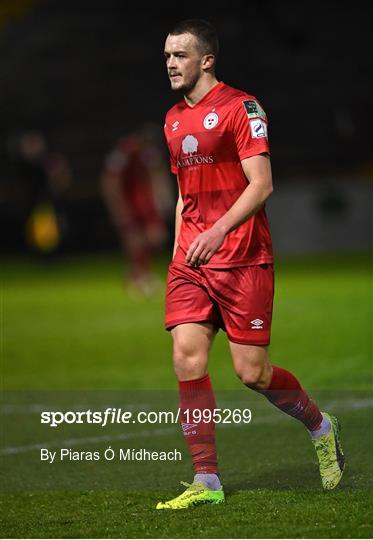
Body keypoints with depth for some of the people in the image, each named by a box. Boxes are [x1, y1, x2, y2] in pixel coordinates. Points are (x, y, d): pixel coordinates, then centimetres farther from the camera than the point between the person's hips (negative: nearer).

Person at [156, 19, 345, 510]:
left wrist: (218, 230, -24)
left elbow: (261, 184, -14)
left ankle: (321, 427, 25)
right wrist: (178, 251, 16)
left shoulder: (239, 107, -7)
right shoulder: (174, 119, 15)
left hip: (242, 259, -6)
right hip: (191, 261, 6)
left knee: (251, 372, -3)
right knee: (187, 360, -7)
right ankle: (207, 482, -3)